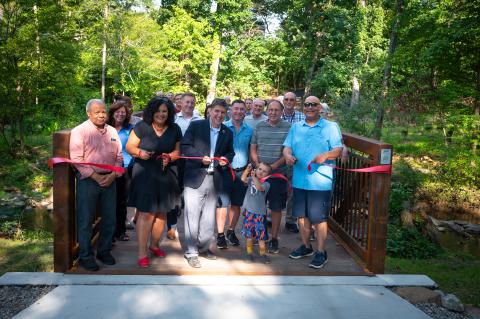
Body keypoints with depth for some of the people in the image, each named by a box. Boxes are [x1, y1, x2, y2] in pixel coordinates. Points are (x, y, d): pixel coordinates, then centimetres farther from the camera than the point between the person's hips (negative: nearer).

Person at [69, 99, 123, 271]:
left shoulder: (112, 131, 10)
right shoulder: (79, 131, -5)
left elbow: (119, 157, 10)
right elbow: (77, 159, -12)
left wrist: (113, 175, -5)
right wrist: (96, 177, -16)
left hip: (109, 179, 5)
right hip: (88, 180, -5)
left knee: (110, 219, 10)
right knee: (85, 220, 2)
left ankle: (104, 251, 26)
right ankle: (85, 256, 14)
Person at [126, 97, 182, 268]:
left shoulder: (174, 129, 3)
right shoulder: (142, 127, -7)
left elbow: (177, 151, 9)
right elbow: (129, 147, -4)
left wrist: (169, 157, -11)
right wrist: (140, 152, -23)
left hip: (165, 175, 4)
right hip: (144, 174, -4)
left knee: (161, 213, 14)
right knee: (146, 214, -6)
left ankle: (154, 245, 35)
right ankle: (142, 253, 4)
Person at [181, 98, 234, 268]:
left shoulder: (228, 133, 11)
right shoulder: (195, 126, -1)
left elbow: (230, 152, 20)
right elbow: (185, 147, -5)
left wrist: (226, 159, -3)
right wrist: (201, 158, -17)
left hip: (214, 179, 4)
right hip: (195, 178, -4)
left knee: (209, 217, 12)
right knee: (192, 216, -1)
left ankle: (203, 247, 29)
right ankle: (191, 252, 9)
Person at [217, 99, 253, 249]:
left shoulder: (249, 130, 6)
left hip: (241, 172, 3)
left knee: (237, 204, 11)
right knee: (222, 203, -2)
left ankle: (231, 232, 26)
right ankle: (220, 235, 8)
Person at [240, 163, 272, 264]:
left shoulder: (266, 184, -6)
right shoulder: (251, 179, 5)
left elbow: (259, 187, -26)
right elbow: (243, 179, -13)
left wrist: (254, 177, -30)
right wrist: (248, 169, -23)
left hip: (260, 213, -3)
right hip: (249, 211, 3)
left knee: (261, 234, 1)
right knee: (249, 234, 9)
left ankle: (262, 253, 17)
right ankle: (249, 253, 21)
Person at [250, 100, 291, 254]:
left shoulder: (288, 128, -1)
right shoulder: (259, 127, 7)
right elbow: (253, 148, 9)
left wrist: (274, 165, -15)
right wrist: (258, 164, -6)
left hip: (279, 174, -2)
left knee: (276, 208, 6)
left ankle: (274, 239, 18)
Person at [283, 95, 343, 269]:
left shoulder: (331, 127, 0)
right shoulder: (296, 127, 13)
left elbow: (338, 150, -6)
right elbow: (287, 147, 8)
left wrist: (326, 155, -27)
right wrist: (288, 155, -15)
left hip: (320, 181, -4)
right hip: (299, 180, 5)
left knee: (319, 218, 0)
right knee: (302, 215, 13)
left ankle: (321, 252, 13)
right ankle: (306, 246, 30)